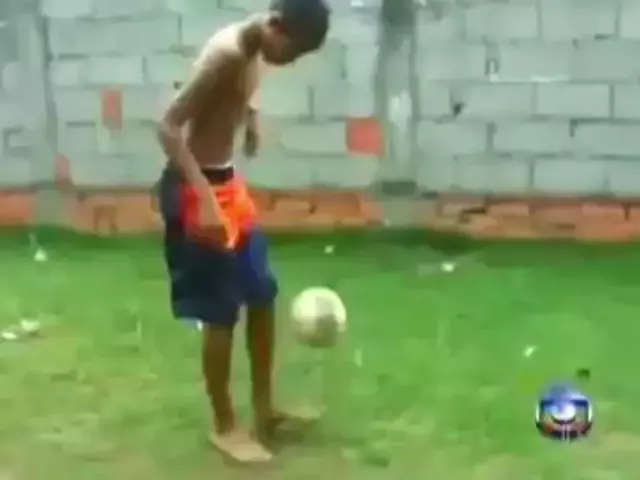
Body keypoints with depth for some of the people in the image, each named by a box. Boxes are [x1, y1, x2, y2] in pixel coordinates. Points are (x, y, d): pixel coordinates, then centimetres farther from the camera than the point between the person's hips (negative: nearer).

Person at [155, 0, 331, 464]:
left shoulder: (254, 53, 4)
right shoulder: (228, 53, -23)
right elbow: (168, 127, -27)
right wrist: (206, 200, -32)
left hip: (227, 183, 9)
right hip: (197, 190, -9)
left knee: (263, 295, 15)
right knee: (221, 314, 0)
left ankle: (264, 406, 29)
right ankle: (224, 426, 16)